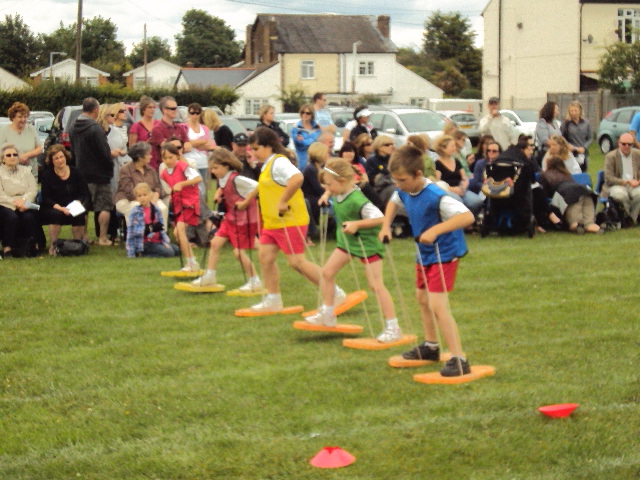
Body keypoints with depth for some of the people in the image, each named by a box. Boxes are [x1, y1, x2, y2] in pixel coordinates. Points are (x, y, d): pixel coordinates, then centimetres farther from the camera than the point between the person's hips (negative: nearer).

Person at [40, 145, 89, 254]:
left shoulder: (75, 172, 3)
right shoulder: (47, 175, -3)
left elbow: (84, 194, 3)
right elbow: (46, 198, -9)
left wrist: (78, 202, -19)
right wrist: (60, 208, -24)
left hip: (73, 208, 2)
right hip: (53, 208, -2)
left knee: (79, 215, -30)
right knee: (55, 214, -35)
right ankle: (52, 246, -25)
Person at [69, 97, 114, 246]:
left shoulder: (73, 128, 8)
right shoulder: (95, 128, -18)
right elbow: (104, 152, -19)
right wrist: (110, 166, -4)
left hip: (81, 173, 7)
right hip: (99, 174, -7)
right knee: (104, 206, 0)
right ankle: (103, 238, -2)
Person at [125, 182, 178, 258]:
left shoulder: (156, 210, 6)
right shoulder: (135, 212, -9)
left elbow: (161, 228, 8)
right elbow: (131, 231, -13)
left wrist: (165, 242, -3)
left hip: (156, 241, 7)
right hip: (144, 243, -7)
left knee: (177, 249, 0)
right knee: (169, 252, -19)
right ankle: (141, 254, -9)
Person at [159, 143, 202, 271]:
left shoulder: (182, 166, -12)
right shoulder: (164, 173, 8)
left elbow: (198, 178, -22)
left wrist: (181, 184, -26)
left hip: (189, 201, -8)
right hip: (177, 203, 8)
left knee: (180, 228, -22)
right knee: (176, 232, 7)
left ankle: (189, 263, -19)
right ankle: (193, 264, 16)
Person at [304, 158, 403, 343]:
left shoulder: (357, 200, -31)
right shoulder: (337, 195, -4)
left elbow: (380, 218, -35)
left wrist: (357, 224, -39)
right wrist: (327, 195, 8)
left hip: (367, 243, -9)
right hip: (346, 240, 9)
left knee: (376, 285, -8)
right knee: (327, 272, 9)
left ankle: (393, 328, -2)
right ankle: (327, 315, 25)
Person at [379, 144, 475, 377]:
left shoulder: (435, 197, -32)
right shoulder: (404, 192, -7)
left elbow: (467, 216, -42)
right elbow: (394, 203, 19)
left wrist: (436, 229, -49)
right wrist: (386, 226, 3)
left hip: (444, 253, -9)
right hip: (424, 254, 9)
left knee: (437, 305, -17)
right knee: (422, 298, 24)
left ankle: (459, 360, -14)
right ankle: (430, 347, 44)